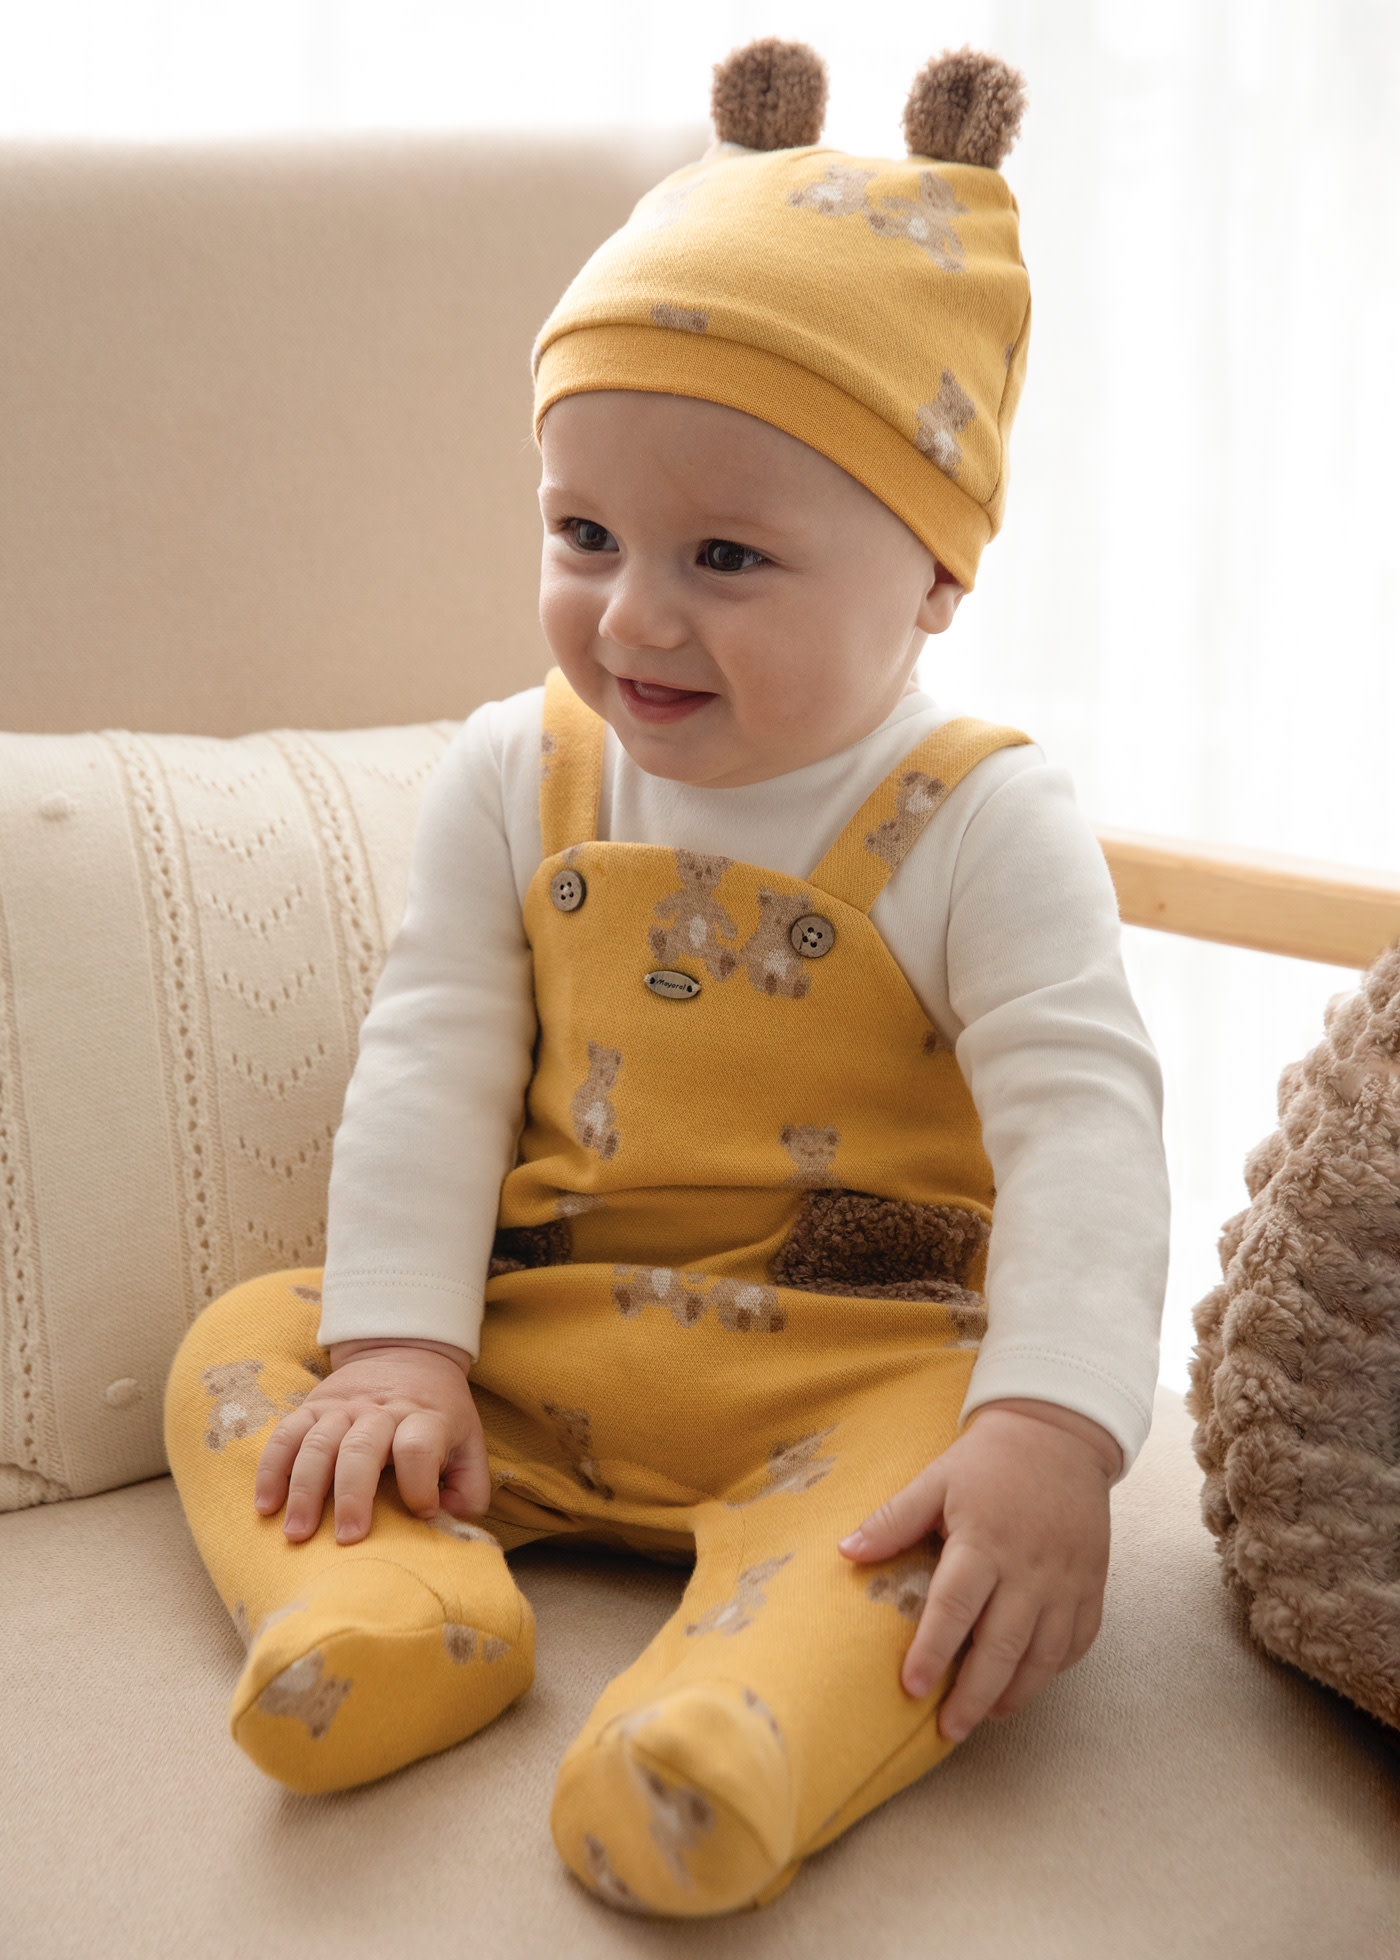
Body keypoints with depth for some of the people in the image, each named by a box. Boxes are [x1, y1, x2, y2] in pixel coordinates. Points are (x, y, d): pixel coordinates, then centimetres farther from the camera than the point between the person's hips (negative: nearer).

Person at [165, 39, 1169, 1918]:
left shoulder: (977, 823, -10)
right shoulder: (514, 779, 1)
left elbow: (1086, 1126, -18)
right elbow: (431, 1062, 0)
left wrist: (1050, 1436, -32)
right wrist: (399, 1345, -12)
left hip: (865, 1365, -3)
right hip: (536, 1350, 4)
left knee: (981, 1502, -33)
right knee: (244, 1339, -9)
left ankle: (756, 1714, -53)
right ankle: (385, 1606, -31)